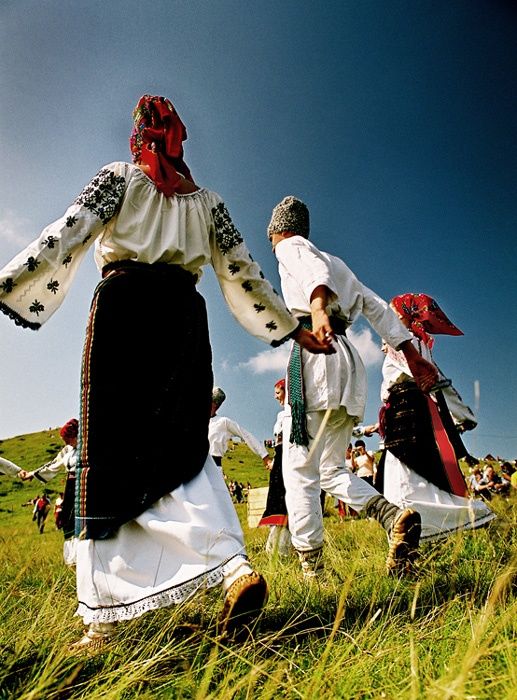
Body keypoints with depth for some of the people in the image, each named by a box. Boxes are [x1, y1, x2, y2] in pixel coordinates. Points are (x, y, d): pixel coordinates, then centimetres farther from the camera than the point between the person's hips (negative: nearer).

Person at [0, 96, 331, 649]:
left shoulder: (116, 177, 15)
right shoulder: (207, 200, 22)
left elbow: (66, 237, 0)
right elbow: (241, 272, 16)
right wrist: (291, 328, 21)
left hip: (125, 303, -3)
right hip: (185, 313, 3)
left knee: (110, 453, -3)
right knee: (182, 448, 3)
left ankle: (104, 616, -1)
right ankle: (235, 566, -17)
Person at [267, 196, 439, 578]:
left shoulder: (290, 246, 10)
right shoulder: (336, 262, 30)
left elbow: (314, 271, -16)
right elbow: (379, 308, 24)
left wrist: (317, 309, -36)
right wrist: (413, 355, 22)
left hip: (315, 355, -7)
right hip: (349, 360, 8)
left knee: (299, 470, -5)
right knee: (331, 469, 13)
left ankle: (312, 569, -6)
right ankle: (395, 516, -7)